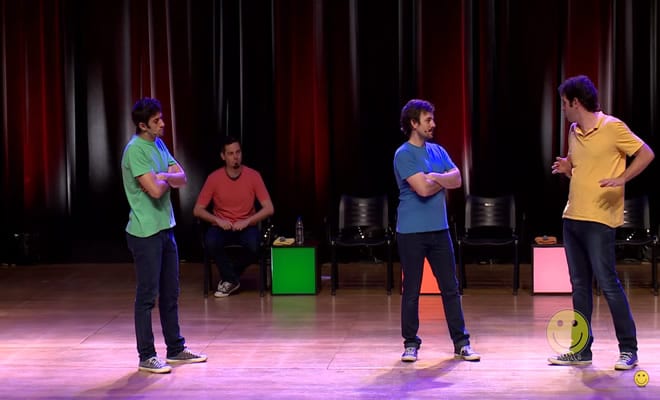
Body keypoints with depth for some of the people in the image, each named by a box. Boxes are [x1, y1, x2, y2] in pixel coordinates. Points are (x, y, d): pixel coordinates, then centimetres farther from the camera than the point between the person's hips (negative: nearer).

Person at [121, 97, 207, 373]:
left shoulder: (159, 144, 11)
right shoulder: (135, 150, -17)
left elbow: (181, 179, 7)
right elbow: (156, 190, -24)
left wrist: (163, 176, -14)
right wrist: (168, 179, -3)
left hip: (165, 227, 9)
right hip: (145, 233, -9)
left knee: (170, 293, 16)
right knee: (147, 296, -2)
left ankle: (176, 348, 26)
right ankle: (146, 357, 6)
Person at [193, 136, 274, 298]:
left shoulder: (253, 176, -6)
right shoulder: (214, 178, -5)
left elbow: (269, 209, -8)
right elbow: (198, 210, -3)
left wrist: (246, 222, -20)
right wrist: (218, 220, -19)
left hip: (246, 226, 0)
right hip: (222, 226, 0)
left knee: (254, 246, -33)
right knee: (211, 242, -34)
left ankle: (229, 276, -2)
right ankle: (232, 279, -7)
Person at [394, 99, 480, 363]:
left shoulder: (437, 151, 12)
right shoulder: (404, 155, -9)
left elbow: (457, 179, 1)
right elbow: (422, 188, -19)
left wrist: (436, 177, -15)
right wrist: (444, 182, -2)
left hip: (439, 230, 6)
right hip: (412, 232, -6)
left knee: (450, 288, 6)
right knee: (411, 290, 2)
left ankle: (461, 343, 11)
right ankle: (411, 344, 13)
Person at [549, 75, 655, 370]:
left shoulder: (612, 127, -9)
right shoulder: (573, 132, 13)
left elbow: (646, 154, -8)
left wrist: (621, 179, -20)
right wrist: (567, 168, 3)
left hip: (598, 219, -8)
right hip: (572, 218, 8)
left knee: (607, 283, -7)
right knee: (579, 285, 10)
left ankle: (628, 349, 2)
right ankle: (581, 351, 15)